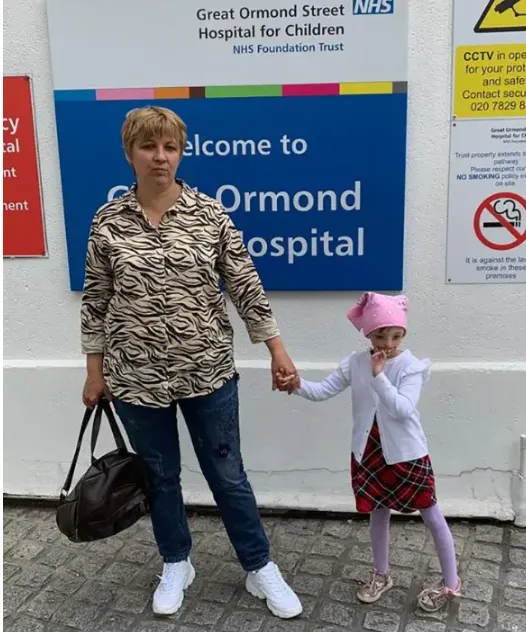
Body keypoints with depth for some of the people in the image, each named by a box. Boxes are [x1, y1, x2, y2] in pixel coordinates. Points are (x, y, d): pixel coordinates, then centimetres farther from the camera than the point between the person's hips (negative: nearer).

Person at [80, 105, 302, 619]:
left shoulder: (210, 214, -5)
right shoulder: (108, 222, -2)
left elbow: (245, 285, -3)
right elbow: (96, 300, 4)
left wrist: (277, 350, -4)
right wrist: (95, 370, 5)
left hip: (208, 373, -1)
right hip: (137, 378, 1)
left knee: (227, 475, 11)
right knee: (160, 476, 17)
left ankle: (261, 570, 30)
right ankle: (176, 566, 40)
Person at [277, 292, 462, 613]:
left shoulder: (411, 366, -16)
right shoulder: (355, 363, -4)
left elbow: (402, 409, -26)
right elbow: (324, 390, -5)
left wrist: (379, 376, -31)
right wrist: (299, 385, -24)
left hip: (406, 454, -4)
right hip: (370, 453, 4)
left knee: (433, 518, 10)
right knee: (378, 514, 20)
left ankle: (451, 584, 26)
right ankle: (382, 575, 40)